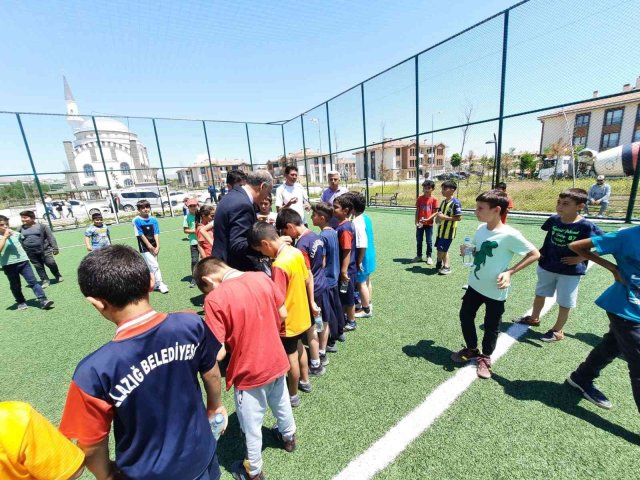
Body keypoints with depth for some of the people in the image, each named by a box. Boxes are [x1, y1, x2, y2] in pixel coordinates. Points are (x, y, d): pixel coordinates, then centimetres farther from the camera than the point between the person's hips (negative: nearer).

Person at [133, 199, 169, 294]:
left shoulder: (153, 220, 3)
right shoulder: (136, 220, -8)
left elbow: (156, 234, 0)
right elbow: (141, 235, -10)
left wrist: (157, 246, -10)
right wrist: (150, 246, -12)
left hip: (154, 247, 4)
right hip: (145, 248, -4)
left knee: (151, 266, 15)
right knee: (154, 265, -9)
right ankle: (160, 284, -1)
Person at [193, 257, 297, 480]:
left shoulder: (214, 298, -25)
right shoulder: (262, 277, -10)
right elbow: (283, 315, 0)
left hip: (249, 373, -5)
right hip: (277, 361, 5)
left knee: (252, 425, 22)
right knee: (281, 404, 33)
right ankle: (288, 437, 60)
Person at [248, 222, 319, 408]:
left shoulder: (278, 265, -30)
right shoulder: (296, 252, -5)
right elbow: (308, 279, 5)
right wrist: (311, 302, 16)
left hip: (289, 319, -8)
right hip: (302, 314, 8)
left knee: (291, 356, 13)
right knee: (299, 347, 28)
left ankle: (293, 395, 36)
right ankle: (305, 380, 50)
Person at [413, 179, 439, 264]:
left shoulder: (434, 199, -6)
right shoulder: (419, 198, 1)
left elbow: (435, 212, -6)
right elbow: (417, 211, 2)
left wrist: (427, 219, -20)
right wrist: (416, 222, -7)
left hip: (429, 224, -2)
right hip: (420, 224, 2)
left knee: (429, 241, 6)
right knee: (419, 241, 10)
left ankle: (429, 257, 19)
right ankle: (419, 255, 24)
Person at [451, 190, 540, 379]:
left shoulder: (510, 235, -23)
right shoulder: (481, 229, -3)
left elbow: (535, 254, -13)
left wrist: (510, 272, -20)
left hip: (495, 291, -6)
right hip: (475, 285, 6)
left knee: (491, 326, 12)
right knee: (465, 316, 16)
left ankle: (485, 357, 37)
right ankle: (471, 349, 40)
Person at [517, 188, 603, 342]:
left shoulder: (585, 226, -19)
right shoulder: (553, 220, -7)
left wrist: (579, 259, -17)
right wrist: (542, 251, 5)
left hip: (570, 272, -4)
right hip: (547, 266, 4)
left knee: (564, 304, 11)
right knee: (539, 295, 20)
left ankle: (558, 331, 31)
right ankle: (534, 318, 42)